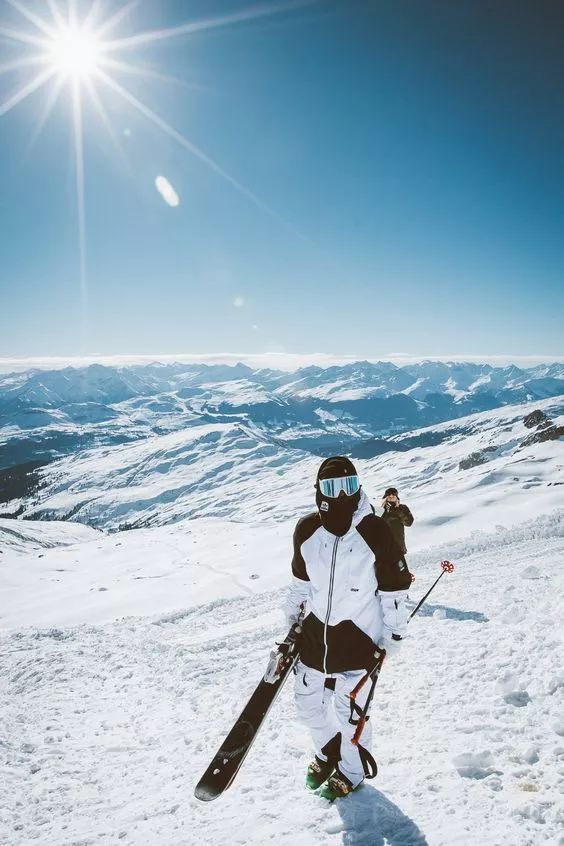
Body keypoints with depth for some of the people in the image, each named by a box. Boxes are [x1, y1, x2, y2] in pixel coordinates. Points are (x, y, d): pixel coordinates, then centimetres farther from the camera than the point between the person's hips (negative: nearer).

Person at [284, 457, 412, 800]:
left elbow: (394, 589, -8)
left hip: (358, 640, -4)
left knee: (350, 711, 10)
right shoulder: (307, 530, -7)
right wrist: (294, 621, 16)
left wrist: (391, 638, -4)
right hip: (315, 635, 4)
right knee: (308, 704, 18)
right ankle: (329, 750, 49)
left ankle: (351, 771, 40)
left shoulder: (375, 531, -18)